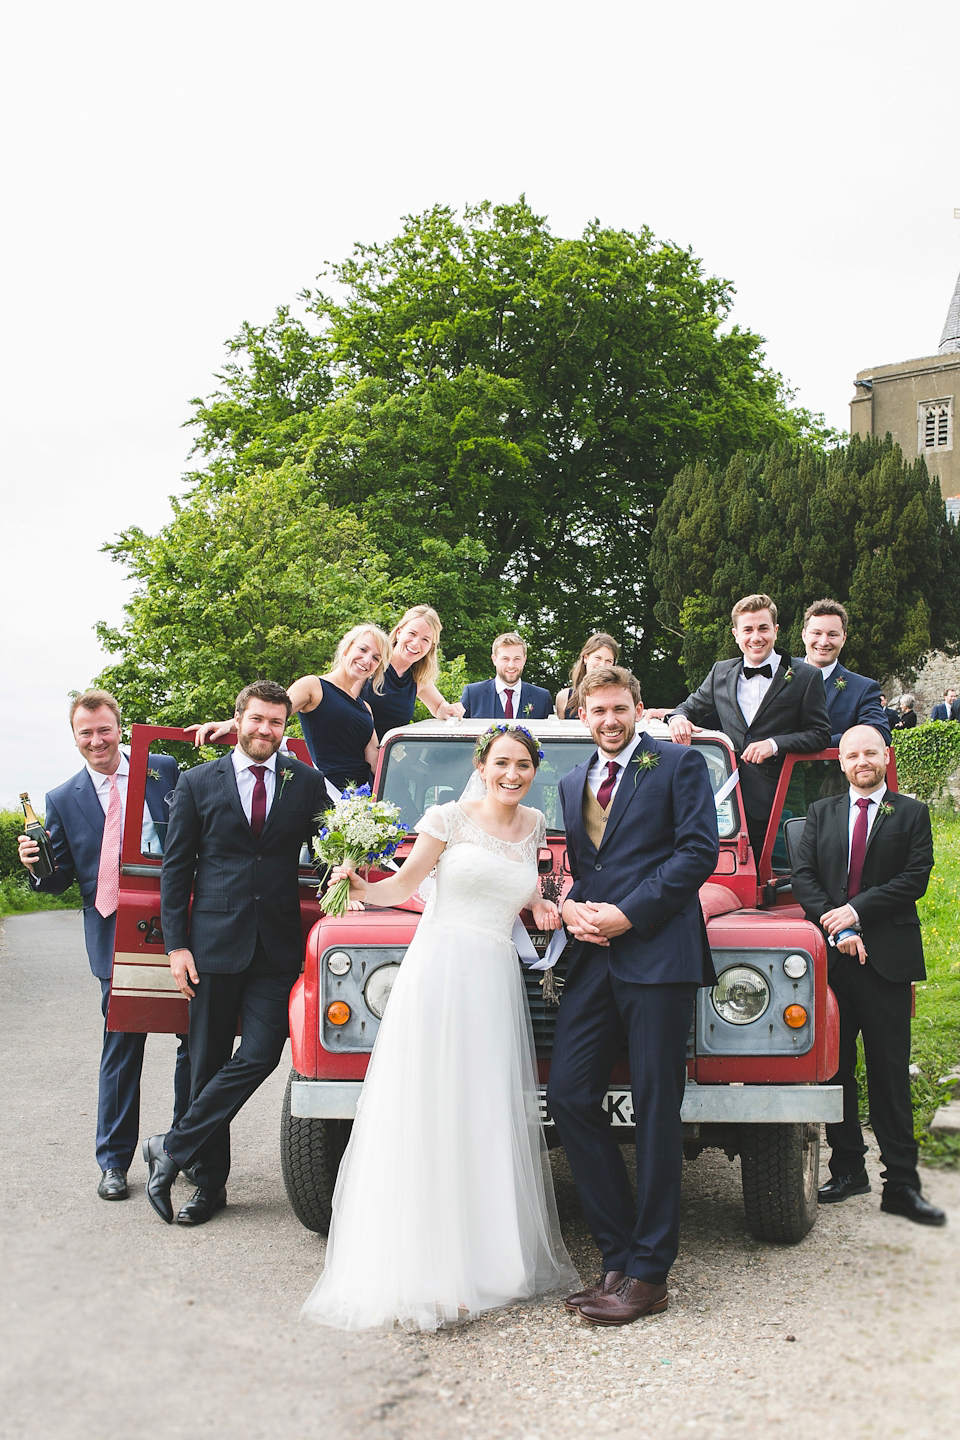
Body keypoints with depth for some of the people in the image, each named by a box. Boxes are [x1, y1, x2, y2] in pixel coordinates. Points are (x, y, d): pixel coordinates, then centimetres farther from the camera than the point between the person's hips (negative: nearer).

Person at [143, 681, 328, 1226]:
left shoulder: (307, 782, 7)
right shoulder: (198, 783, 5)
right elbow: (176, 868, 4)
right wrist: (176, 944, -2)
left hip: (278, 945, 0)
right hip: (214, 941, 0)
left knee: (259, 1054, -9)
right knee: (209, 1063, 6)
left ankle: (171, 1149, 6)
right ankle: (210, 1183, 19)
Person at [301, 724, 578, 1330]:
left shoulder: (534, 825, 14)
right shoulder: (450, 817, 0)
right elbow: (402, 887, 2)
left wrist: (538, 905, 12)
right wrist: (361, 888, -17)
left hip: (497, 979, 4)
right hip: (439, 969, -4)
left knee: (491, 1119, 5)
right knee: (430, 1116, -5)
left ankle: (491, 1256, 16)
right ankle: (426, 1273, 0)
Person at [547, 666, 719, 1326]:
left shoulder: (680, 763, 4)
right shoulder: (572, 783, 21)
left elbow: (699, 851, -6)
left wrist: (628, 914, -13)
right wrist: (570, 907, 1)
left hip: (657, 952, -6)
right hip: (594, 957, 6)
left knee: (655, 1110, -3)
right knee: (569, 1095, -2)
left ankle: (649, 1274, 4)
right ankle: (619, 1255, 9)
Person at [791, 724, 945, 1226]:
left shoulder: (912, 814, 8)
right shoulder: (821, 813, 14)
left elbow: (915, 879, -4)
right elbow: (803, 877, 5)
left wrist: (856, 910, -13)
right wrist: (836, 928, -10)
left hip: (887, 957, -2)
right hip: (832, 959, 2)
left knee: (890, 1072, -1)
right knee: (835, 1067, 7)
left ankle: (900, 1184, 3)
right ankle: (847, 1168, 18)